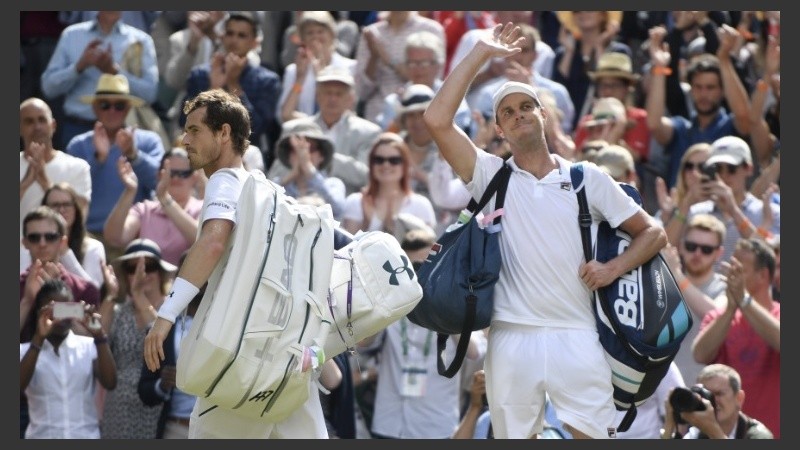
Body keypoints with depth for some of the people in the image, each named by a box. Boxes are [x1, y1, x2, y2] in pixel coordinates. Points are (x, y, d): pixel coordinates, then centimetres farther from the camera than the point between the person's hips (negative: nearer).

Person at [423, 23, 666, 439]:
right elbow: (437, 120, -3)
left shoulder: (587, 179, 11)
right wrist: (480, 54, 2)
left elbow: (652, 233, 13)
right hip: (512, 338, 0)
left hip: (576, 337, 0)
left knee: (593, 434, -7)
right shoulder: (492, 176, 10)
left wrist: (614, 268, -6)